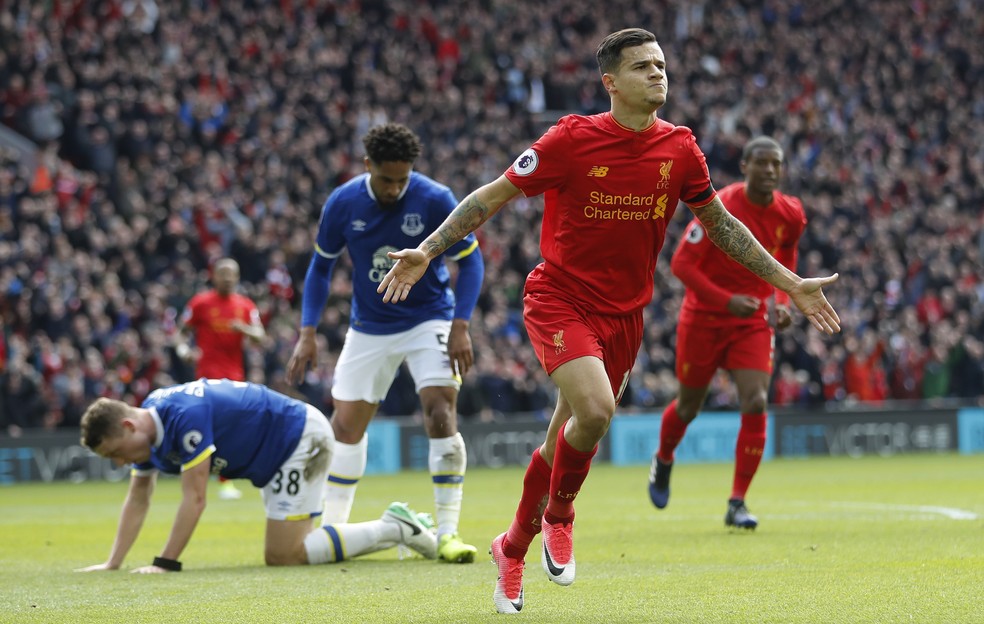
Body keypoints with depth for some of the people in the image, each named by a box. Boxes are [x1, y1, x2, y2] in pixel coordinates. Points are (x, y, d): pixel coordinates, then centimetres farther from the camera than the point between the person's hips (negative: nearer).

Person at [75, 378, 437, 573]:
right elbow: (138, 500, 6)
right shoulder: (149, 427, -2)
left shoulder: (186, 416, -31)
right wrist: (113, 564, -1)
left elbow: (194, 499, -30)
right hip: (277, 456, 10)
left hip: (302, 439, -10)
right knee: (285, 551, 14)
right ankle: (398, 529, 20)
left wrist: (166, 563, -28)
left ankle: (394, 528, -5)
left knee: (282, 555, -14)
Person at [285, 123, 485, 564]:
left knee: (441, 414, -19)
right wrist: (307, 333, -4)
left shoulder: (435, 200, -18)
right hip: (369, 327, 3)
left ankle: (447, 532, -15)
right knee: (346, 426, 3)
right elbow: (321, 266, 3)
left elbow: (470, 260, -8)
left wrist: (460, 326, -18)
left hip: (428, 320, -3)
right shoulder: (342, 204, -11)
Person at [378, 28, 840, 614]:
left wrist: (791, 284, 12)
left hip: (624, 313, 4)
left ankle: (513, 547, 33)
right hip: (560, 298, -4)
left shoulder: (679, 149, -1)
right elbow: (492, 197, -5)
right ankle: (558, 516, 0)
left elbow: (720, 223, 13)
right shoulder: (572, 140, -13)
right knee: (595, 409, -27)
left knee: (565, 442, 8)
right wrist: (426, 252, -13)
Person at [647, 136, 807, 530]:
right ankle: (663, 460, 47)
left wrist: (781, 302, -2)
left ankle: (737, 503, -8)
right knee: (689, 406, 12)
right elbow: (681, 264, -18)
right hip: (704, 317, -3)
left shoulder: (791, 215, -5)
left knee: (756, 403, -16)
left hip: (754, 320, 3)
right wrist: (727, 300, -28)